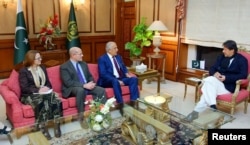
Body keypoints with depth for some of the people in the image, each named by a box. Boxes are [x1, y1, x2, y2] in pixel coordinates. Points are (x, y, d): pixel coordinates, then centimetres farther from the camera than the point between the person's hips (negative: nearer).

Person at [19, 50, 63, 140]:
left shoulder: (42, 68, 17)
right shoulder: (23, 71, 0)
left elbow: (48, 82, 18)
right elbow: (24, 88, -9)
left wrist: (47, 88, -4)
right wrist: (38, 90, -19)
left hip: (44, 93, 5)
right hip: (29, 95, -4)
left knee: (56, 100, -30)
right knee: (43, 102, -39)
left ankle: (57, 125, -26)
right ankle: (43, 128, -28)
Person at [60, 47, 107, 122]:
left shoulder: (84, 64, 14)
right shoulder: (64, 67, -8)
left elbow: (90, 76, 16)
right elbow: (68, 82, -19)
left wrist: (92, 83, -8)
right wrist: (84, 85, -26)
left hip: (87, 86, 6)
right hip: (72, 89, -6)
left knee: (101, 90, -16)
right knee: (81, 90, -39)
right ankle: (81, 115, -29)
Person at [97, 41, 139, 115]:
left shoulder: (118, 57, 17)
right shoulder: (102, 59, -5)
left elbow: (124, 68, 22)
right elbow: (103, 74, -16)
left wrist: (127, 74, -3)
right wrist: (117, 80, -25)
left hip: (121, 79, 7)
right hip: (108, 81, -6)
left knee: (134, 79, -17)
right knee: (115, 81, -38)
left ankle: (134, 101, -19)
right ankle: (121, 104, -33)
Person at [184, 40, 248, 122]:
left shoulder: (242, 60, 1)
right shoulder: (221, 57, 15)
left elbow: (243, 75, -9)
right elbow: (212, 68, 14)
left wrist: (226, 78, -19)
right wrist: (215, 73, -12)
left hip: (230, 86, -5)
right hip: (218, 82, 5)